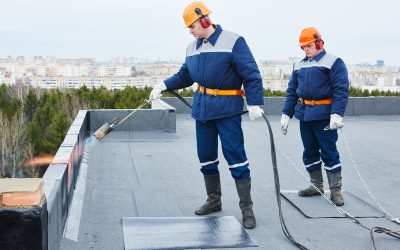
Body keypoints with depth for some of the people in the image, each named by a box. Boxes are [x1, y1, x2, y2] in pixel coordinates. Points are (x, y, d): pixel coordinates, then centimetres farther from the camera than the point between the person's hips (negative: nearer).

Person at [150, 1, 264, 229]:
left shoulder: (233, 41, -10)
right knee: (206, 157, 12)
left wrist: (254, 103, -20)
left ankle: (247, 208, 5)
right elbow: (184, 76, 21)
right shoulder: (192, 48, 10)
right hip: (202, 108, 7)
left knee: (236, 157, -6)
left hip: (227, 109, -6)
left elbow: (251, 75, -12)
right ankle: (214, 200, 29)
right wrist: (164, 85, 7)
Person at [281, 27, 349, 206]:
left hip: (324, 116, -6)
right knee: (310, 151, 11)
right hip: (304, 115, 6)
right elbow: (292, 91, 17)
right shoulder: (299, 66, 15)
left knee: (329, 152, -3)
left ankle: (335, 189, 5)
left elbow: (341, 90, -12)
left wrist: (337, 114, -22)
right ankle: (316, 186, 23)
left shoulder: (333, 62, -4)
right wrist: (286, 114, 11)